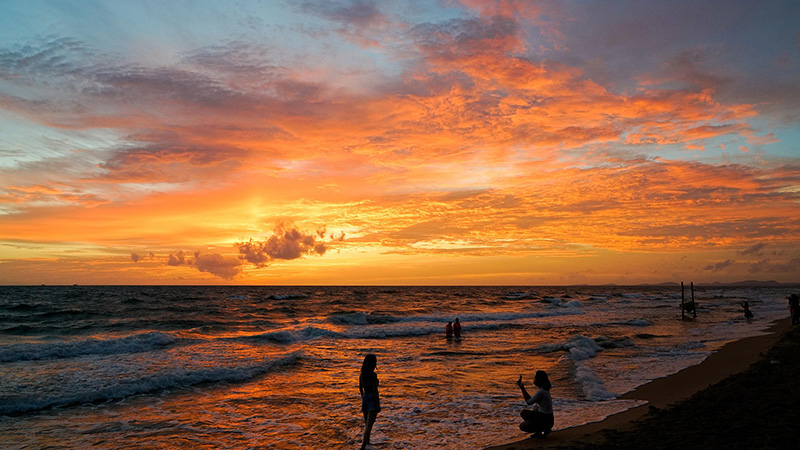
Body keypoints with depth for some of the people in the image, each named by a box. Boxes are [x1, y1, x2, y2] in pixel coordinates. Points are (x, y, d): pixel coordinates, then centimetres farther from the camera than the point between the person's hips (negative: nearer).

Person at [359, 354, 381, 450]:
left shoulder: (362, 374, 3)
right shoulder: (373, 375, -17)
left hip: (365, 398, 7)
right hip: (372, 399, -7)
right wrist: (378, 405, -12)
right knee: (369, 425, -8)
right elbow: (375, 390, -17)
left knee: (367, 423, 24)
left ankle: (366, 441, 41)